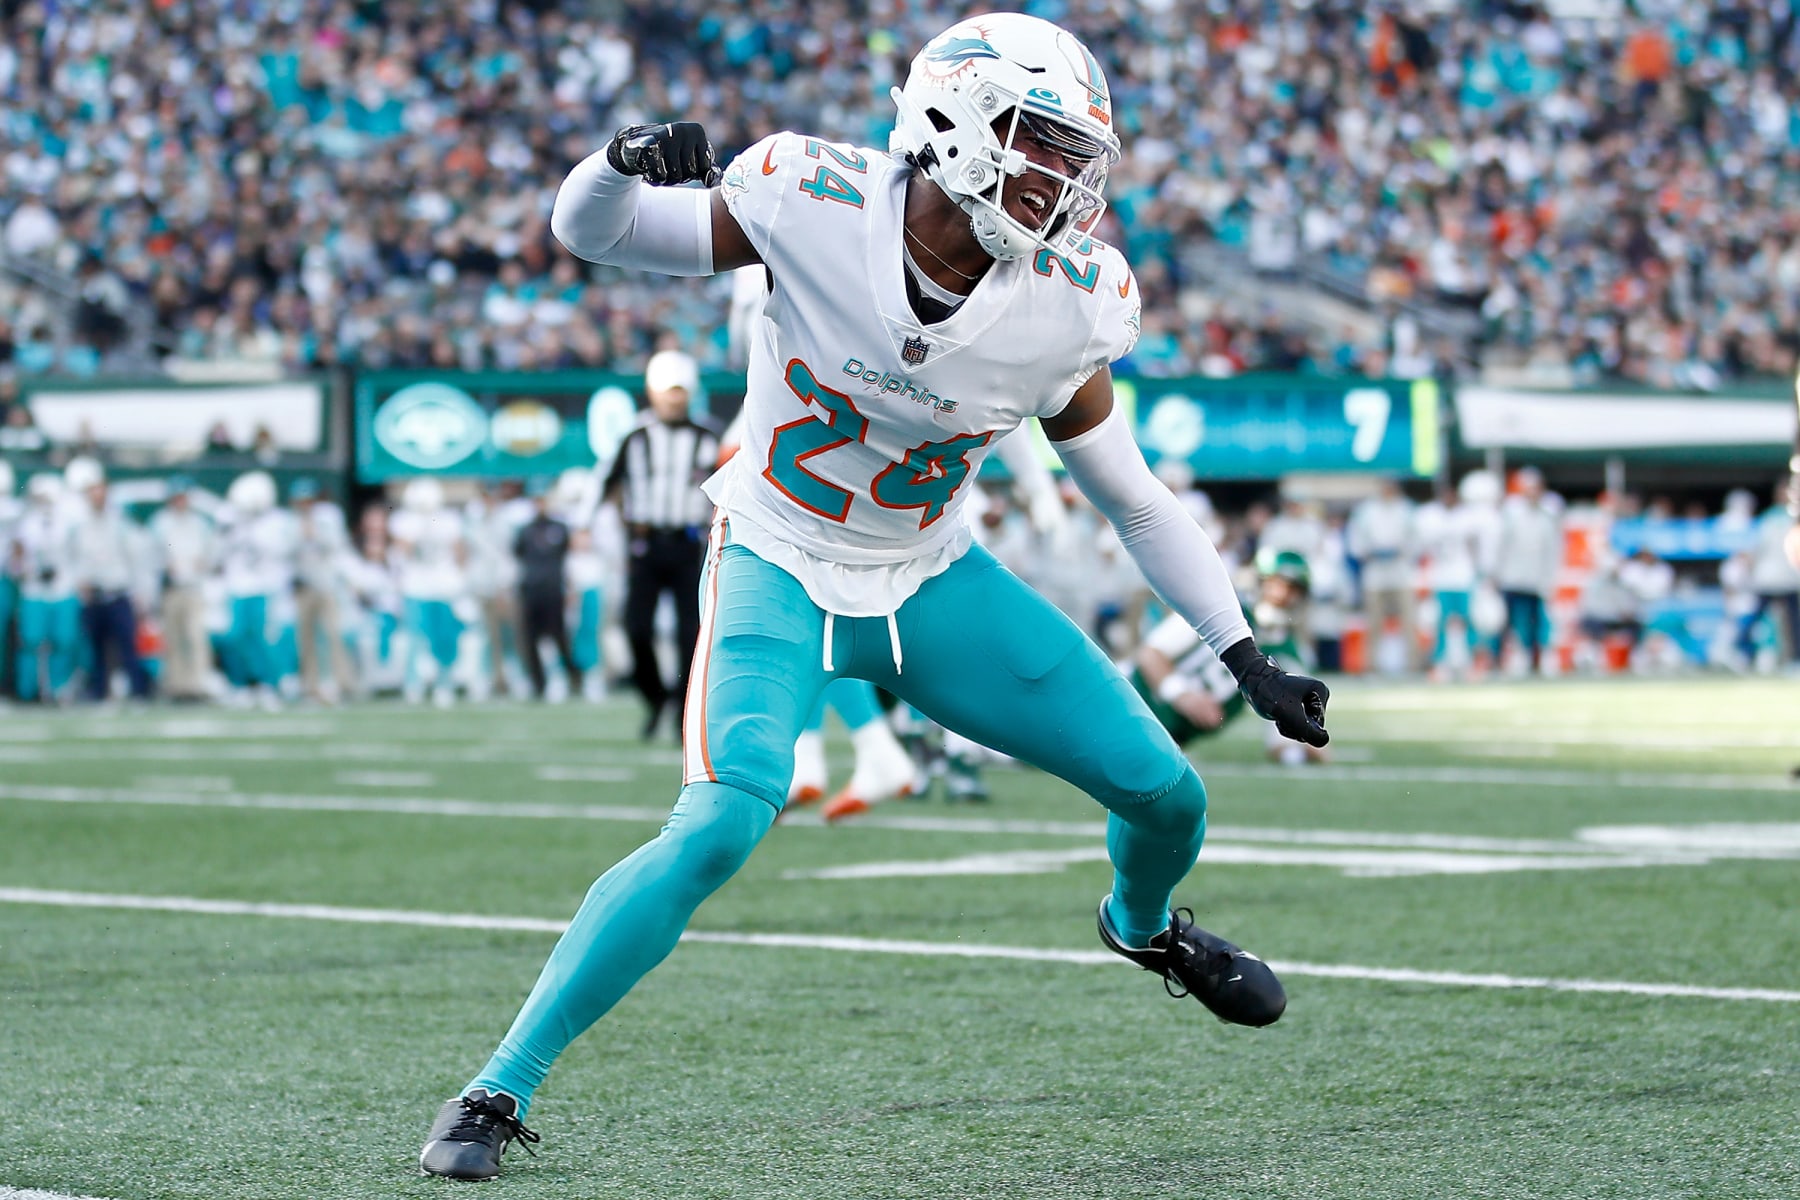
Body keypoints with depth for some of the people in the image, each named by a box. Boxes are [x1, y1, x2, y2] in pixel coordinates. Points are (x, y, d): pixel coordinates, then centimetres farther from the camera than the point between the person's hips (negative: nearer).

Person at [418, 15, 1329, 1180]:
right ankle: (502, 1088, -17)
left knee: (1167, 794, 3)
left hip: (933, 583, 4)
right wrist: (626, 165, -37)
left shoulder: (1064, 310, -15)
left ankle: (1143, 923, 43)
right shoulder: (815, 206, -23)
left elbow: (1137, 501, 0)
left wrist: (1251, 661, 2)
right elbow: (588, 231, -13)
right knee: (725, 822, -29)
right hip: (781, 571, -4)